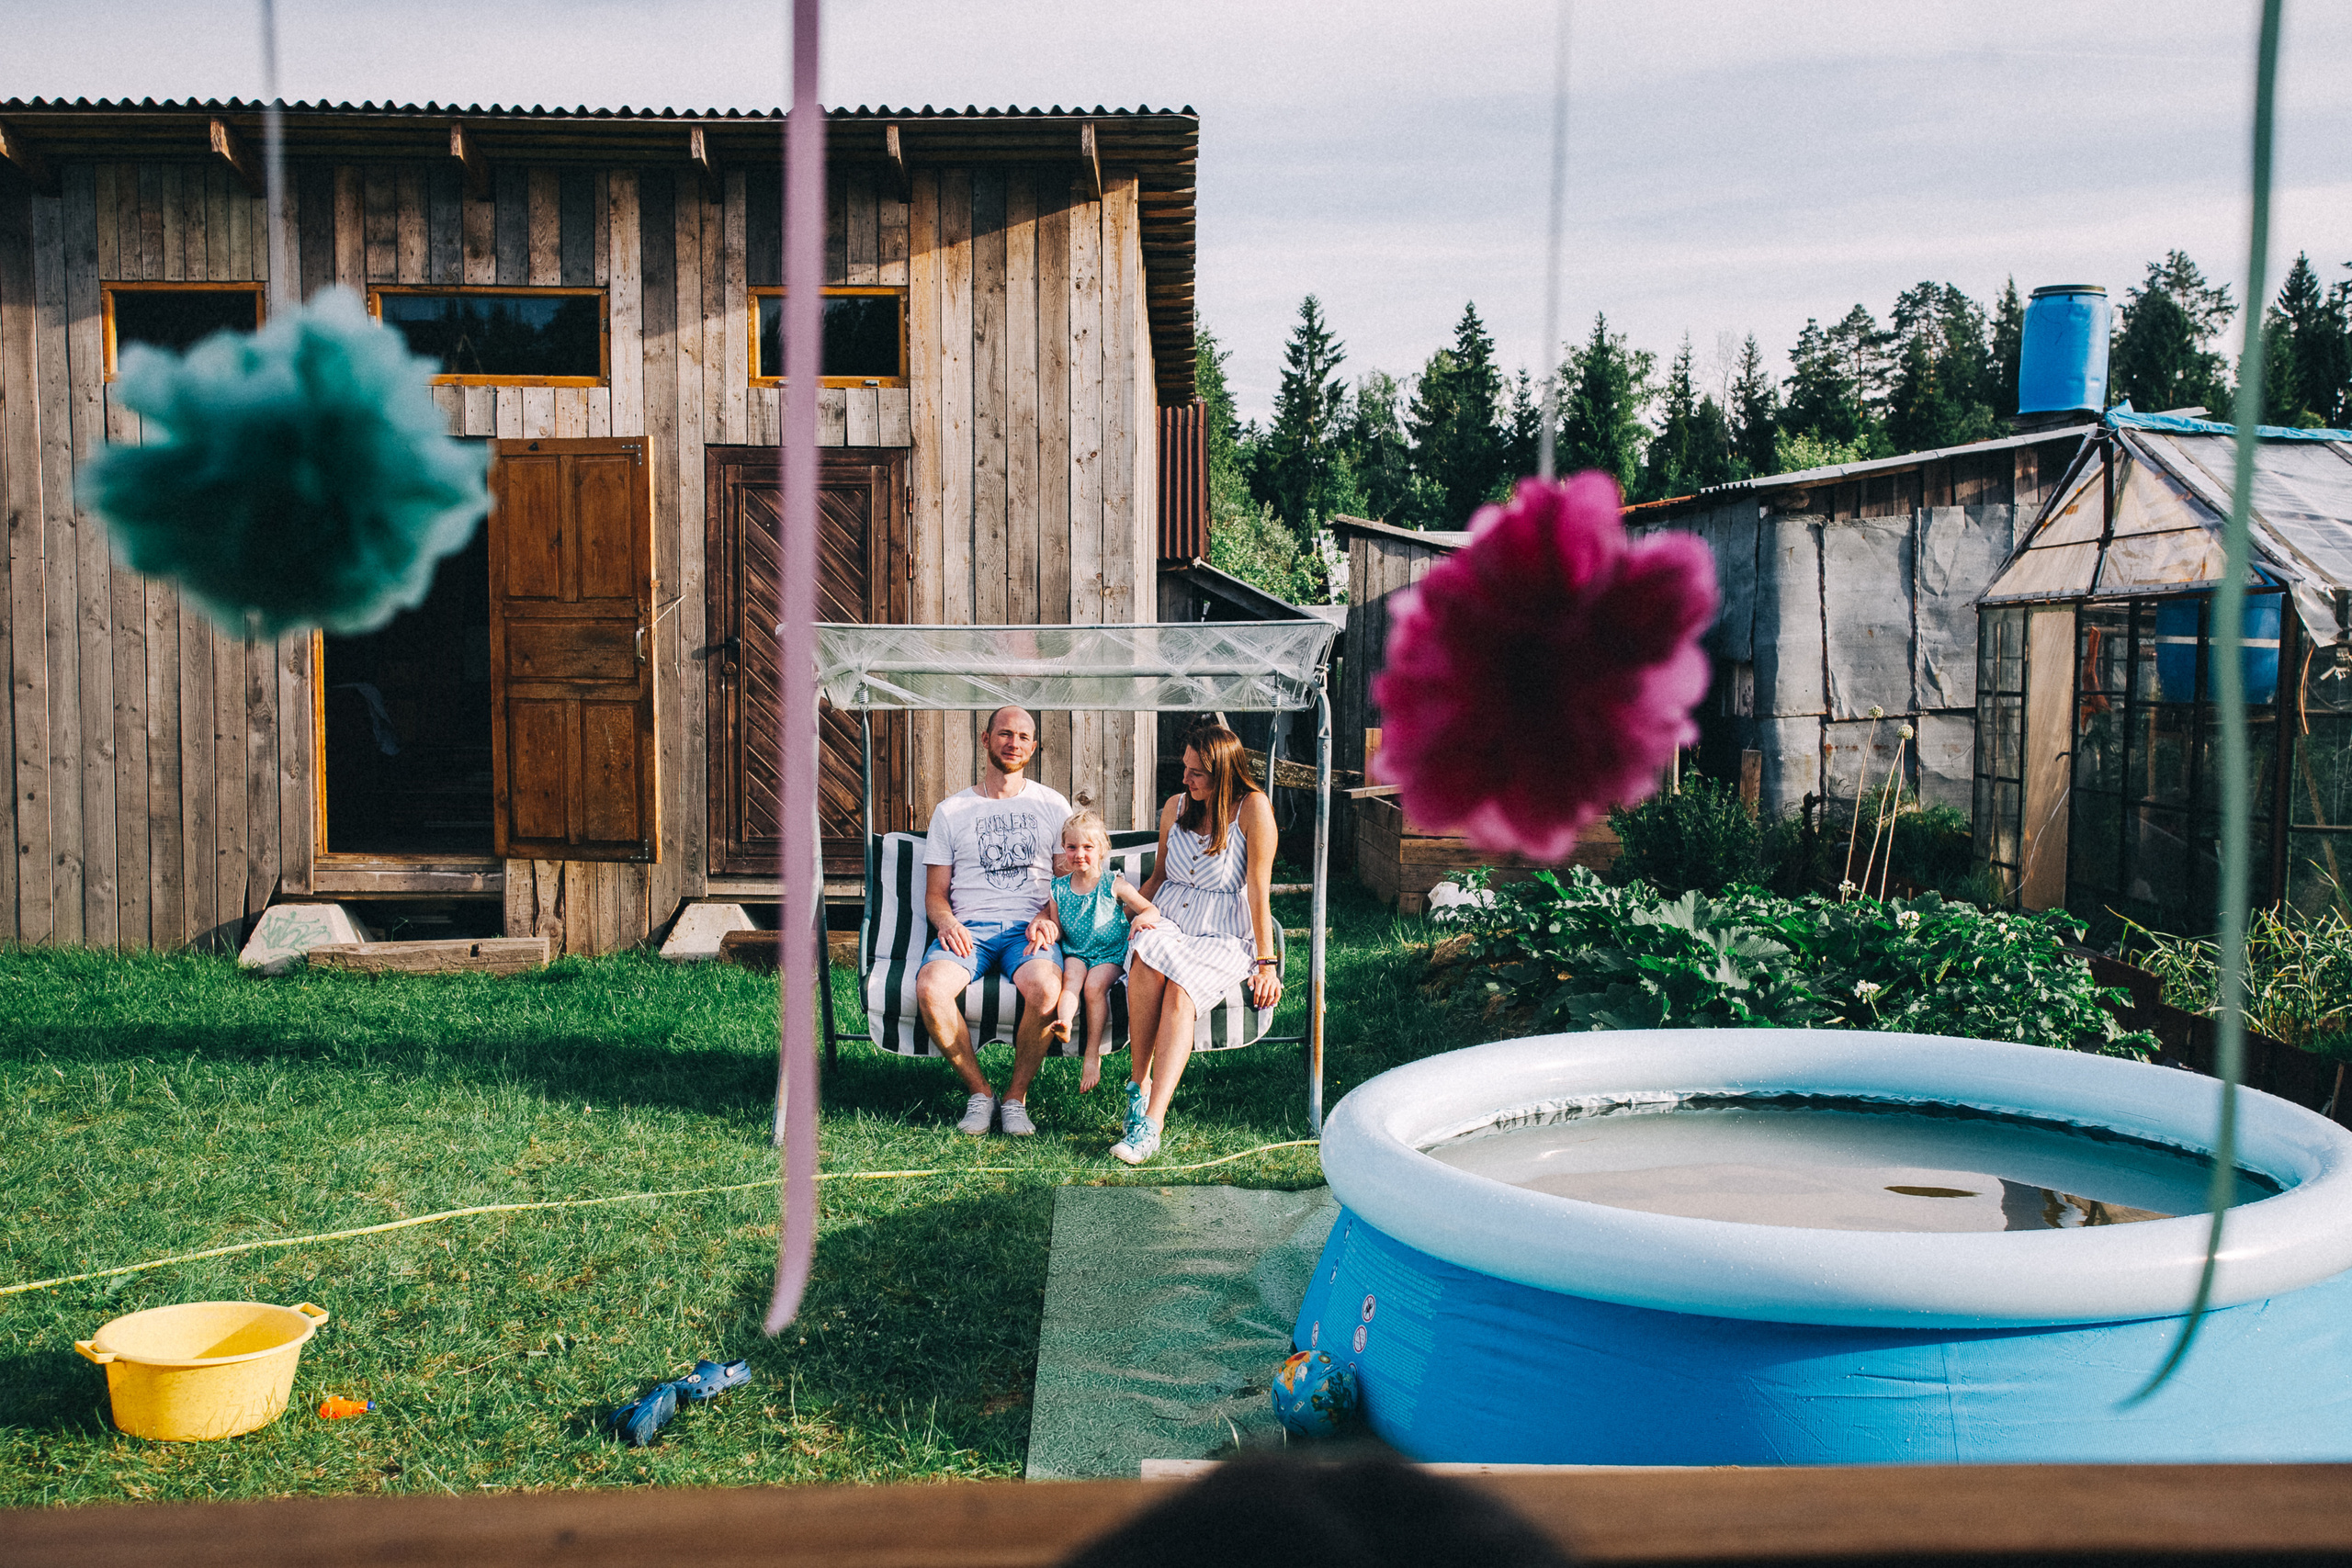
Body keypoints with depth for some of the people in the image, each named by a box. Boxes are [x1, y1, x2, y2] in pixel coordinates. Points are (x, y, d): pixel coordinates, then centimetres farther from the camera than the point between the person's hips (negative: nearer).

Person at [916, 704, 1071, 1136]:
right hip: (968, 928, 1)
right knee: (930, 987, -32)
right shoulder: (951, 811, 15)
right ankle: (979, 1091, -11)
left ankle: (1016, 1097, -13)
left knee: (1044, 988, -36)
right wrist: (946, 922, -9)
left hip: (1029, 927, -1)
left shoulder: (1053, 806, 15)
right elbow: (935, 892, 14)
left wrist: (1049, 918, -9)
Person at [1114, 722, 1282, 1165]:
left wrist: (1266, 963, -10)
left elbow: (1258, 889, -8)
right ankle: (1140, 1081, -24)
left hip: (1224, 935, -4)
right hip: (1167, 920, 4)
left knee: (1179, 987, -35)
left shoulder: (1252, 808, -5)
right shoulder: (1176, 806, 11)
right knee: (1148, 955, -34)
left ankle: (1151, 1123, -42)